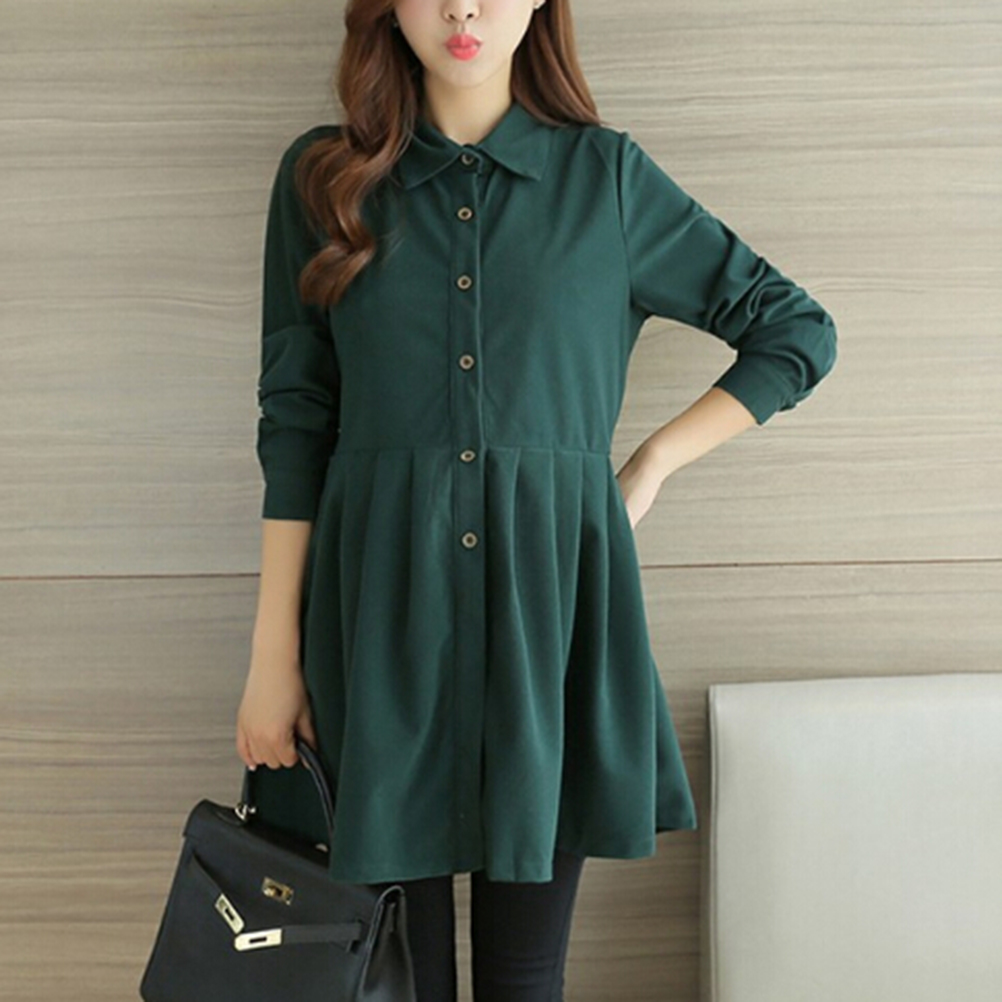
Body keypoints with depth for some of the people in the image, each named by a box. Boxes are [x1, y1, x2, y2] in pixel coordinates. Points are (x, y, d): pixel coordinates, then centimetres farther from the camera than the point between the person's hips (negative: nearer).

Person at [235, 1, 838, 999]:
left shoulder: (607, 175, 5)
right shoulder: (322, 176, 6)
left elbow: (796, 330, 12)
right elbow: (294, 423, 3)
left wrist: (653, 463, 3)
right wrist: (273, 652, 0)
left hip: (551, 608, 0)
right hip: (382, 611, 1)